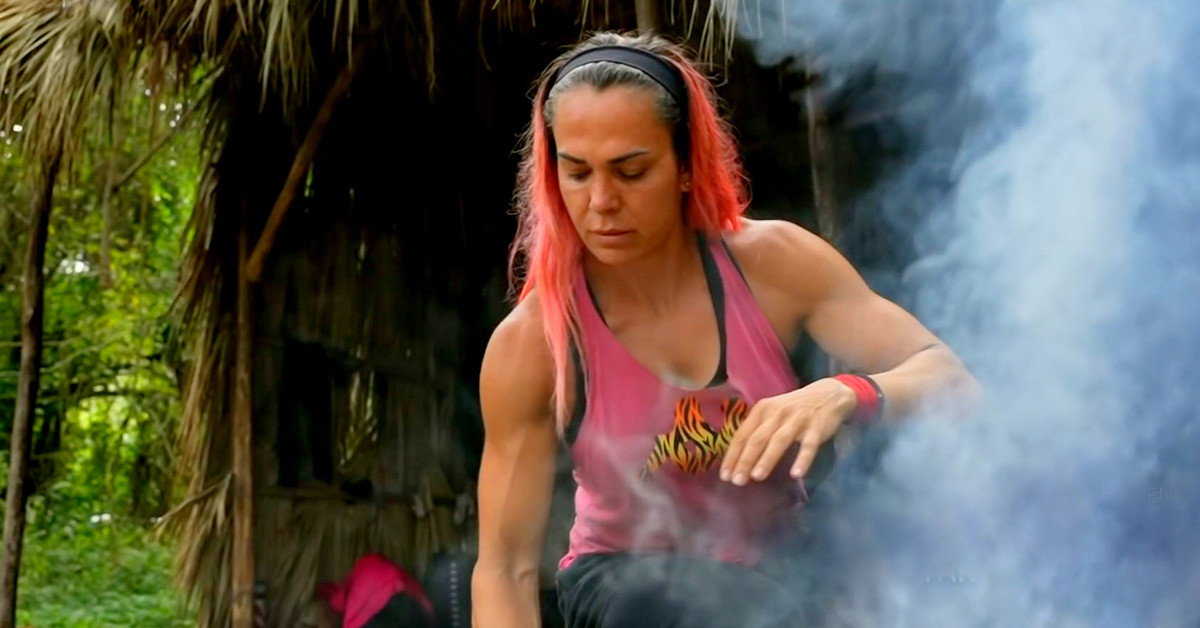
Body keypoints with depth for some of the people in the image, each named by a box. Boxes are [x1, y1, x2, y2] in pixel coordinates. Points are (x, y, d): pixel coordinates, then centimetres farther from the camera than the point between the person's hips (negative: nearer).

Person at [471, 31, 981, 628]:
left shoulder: (773, 263, -14)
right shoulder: (532, 342, -18)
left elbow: (951, 380, -18)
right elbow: (504, 567, -16)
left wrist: (845, 395, -38)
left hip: (783, 566, 4)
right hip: (629, 580, -3)